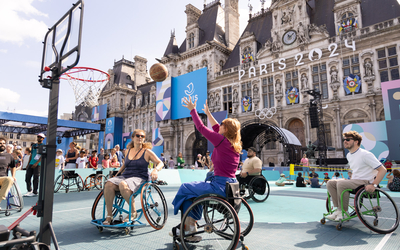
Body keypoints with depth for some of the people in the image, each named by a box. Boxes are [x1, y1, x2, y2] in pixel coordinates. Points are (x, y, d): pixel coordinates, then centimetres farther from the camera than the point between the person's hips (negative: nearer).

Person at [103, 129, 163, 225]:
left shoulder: (147, 152, 3)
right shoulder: (128, 151, 17)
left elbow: (160, 163, 0)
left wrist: (155, 170, -20)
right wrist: (117, 174, 21)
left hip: (139, 178, -5)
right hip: (124, 176, 5)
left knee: (123, 185, -37)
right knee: (109, 184, -26)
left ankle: (133, 212, -17)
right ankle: (109, 216, -15)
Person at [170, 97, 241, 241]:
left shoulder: (221, 140, -14)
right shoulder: (234, 144, 9)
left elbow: (201, 128, -6)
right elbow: (216, 128, 24)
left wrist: (192, 110, 6)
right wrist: (208, 113, 33)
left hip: (220, 186, -9)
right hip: (230, 185, 9)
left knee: (185, 189, 5)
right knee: (195, 188, 24)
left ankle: (188, 225, 19)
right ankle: (191, 224, 27)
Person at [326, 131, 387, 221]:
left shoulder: (365, 154, -15)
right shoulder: (349, 155, 12)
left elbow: (383, 170, -17)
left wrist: (373, 185, -25)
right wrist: (350, 180, 14)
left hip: (365, 182, -8)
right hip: (354, 181, 8)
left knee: (341, 183, -31)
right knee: (330, 183, -8)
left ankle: (343, 212, -17)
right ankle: (338, 209, -8)